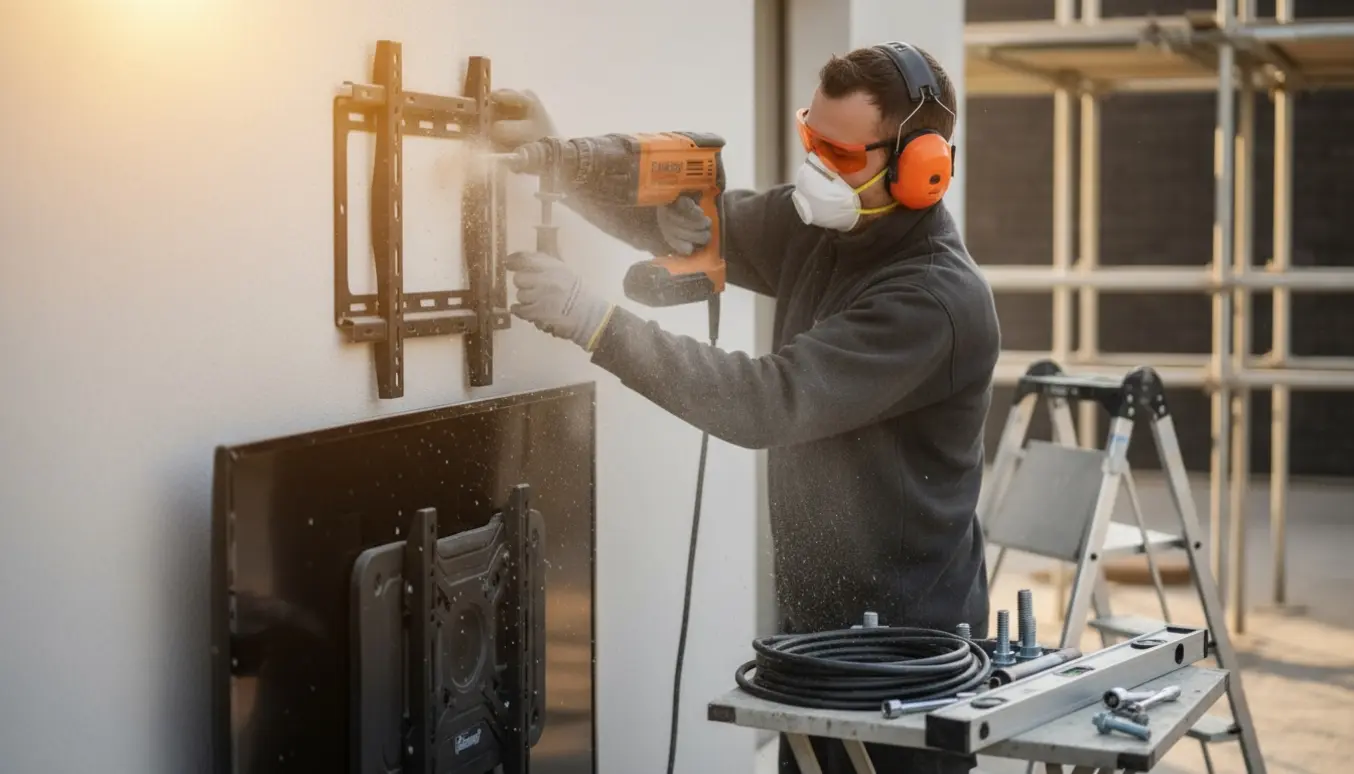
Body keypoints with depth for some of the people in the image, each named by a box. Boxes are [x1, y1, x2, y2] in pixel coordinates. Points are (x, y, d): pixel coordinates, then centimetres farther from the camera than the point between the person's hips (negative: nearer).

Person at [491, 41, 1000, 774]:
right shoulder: (818, 225, 0)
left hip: (905, 642, -7)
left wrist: (595, 321, -33)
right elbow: (687, 221, 4)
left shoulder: (936, 299, -26)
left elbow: (769, 401, -32)